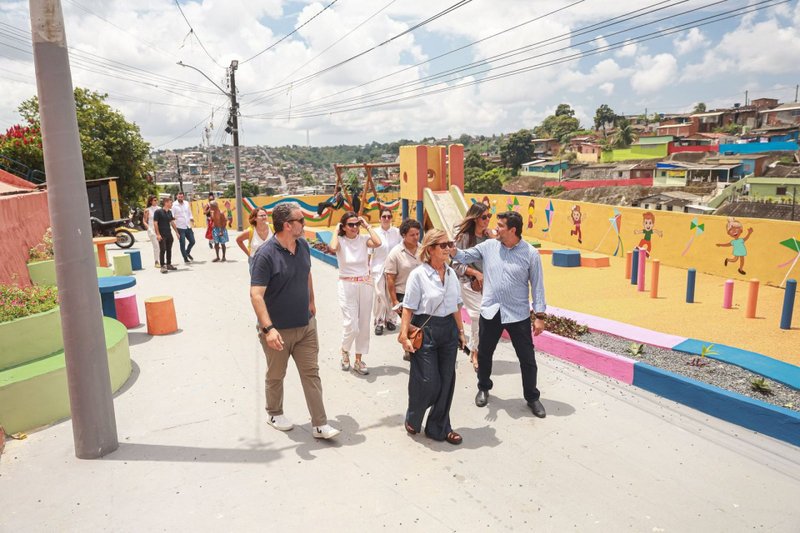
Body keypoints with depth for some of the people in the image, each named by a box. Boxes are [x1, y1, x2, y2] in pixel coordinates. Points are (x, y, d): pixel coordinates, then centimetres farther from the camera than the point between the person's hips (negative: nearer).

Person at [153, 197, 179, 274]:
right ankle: (162, 266, -4)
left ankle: (168, 264, 21)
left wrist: (176, 232, 18)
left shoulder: (170, 212, 11)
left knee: (169, 250, 11)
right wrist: (158, 234, -17)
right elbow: (155, 223, -11)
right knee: (162, 250, -7)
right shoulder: (158, 212, -8)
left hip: (169, 234, 7)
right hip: (162, 235, -7)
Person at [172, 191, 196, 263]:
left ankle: (187, 252, 36)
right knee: (182, 243, 1)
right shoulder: (174, 205, -6)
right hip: (180, 227, -5)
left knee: (192, 241, 9)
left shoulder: (187, 203, 8)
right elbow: (172, 216, -9)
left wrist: (192, 219, 6)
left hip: (188, 227, 5)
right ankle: (185, 258, 13)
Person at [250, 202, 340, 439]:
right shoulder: (265, 255, -22)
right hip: (278, 329, -5)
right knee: (276, 376, 16)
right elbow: (256, 295, -25)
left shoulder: (303, 245, -1)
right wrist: (268, 328, -33)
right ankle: (274, 414, 40)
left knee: (311, 373, 7)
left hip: (306, 325, 5)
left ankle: (320, 424, 15)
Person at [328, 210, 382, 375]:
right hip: (347, 286, -3)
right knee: (352, 326, -8)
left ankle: (358, 360, 24)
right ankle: (344, 351, 24)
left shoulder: (363, 239, 0)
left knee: (364, 326, 9)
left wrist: (367, 226, -8)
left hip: (365, 285, 3)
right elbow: (332, 248, -29)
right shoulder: (340, 241, -6)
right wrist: (336, 230, -13)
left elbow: (378, 243, -20)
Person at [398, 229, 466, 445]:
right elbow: (408, 308, -10)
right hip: (425, 330, -5)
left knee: (446, 381, 9)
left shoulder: (451, 273, 6)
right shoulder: (418, 274, -11)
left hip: (449, 329, 6)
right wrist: (404, 336, -13)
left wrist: (460, 331, 14)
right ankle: (412, 420, 29)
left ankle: (439, 428, 26)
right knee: (427, 382, -1)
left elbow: (456, 306, 13)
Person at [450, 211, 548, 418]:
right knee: (484, 354, 16)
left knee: (527, 358, 8)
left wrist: (539, 315, -6)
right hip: (490, 312, 3)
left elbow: (537, 285, -5)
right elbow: (466, 256, 3)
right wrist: (452, 249, -19)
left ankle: (532, 397, 28)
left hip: (518, 315, -2)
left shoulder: (530, 253, -8)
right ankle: (483, 388, 40)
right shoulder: (488, 246, -1)